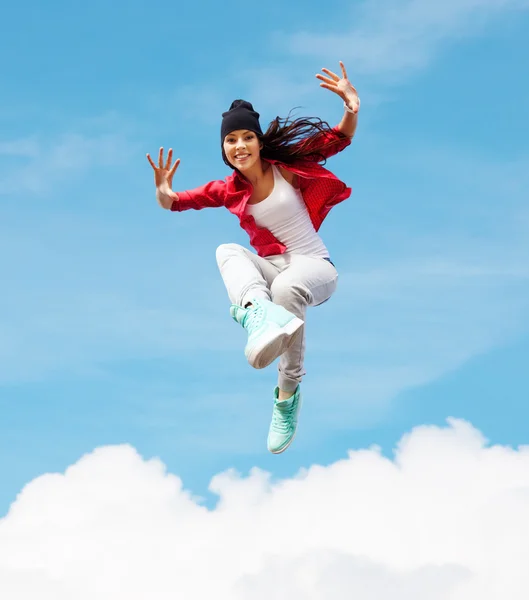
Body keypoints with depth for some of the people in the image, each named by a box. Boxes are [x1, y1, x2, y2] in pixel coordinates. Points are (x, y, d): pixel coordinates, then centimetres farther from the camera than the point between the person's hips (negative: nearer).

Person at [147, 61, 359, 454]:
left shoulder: (287, 167, -4)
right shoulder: (228, 191, 3)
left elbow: (340, 139, -8)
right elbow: (178, 203, -4)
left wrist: (352, 108, -29)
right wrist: (163, 194, -28)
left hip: (314, 267, -3)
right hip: (270, 270, 3)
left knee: (287, 288, -39)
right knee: (227, 251, -27)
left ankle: (289, 393, -24)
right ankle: (259, 311, -61)